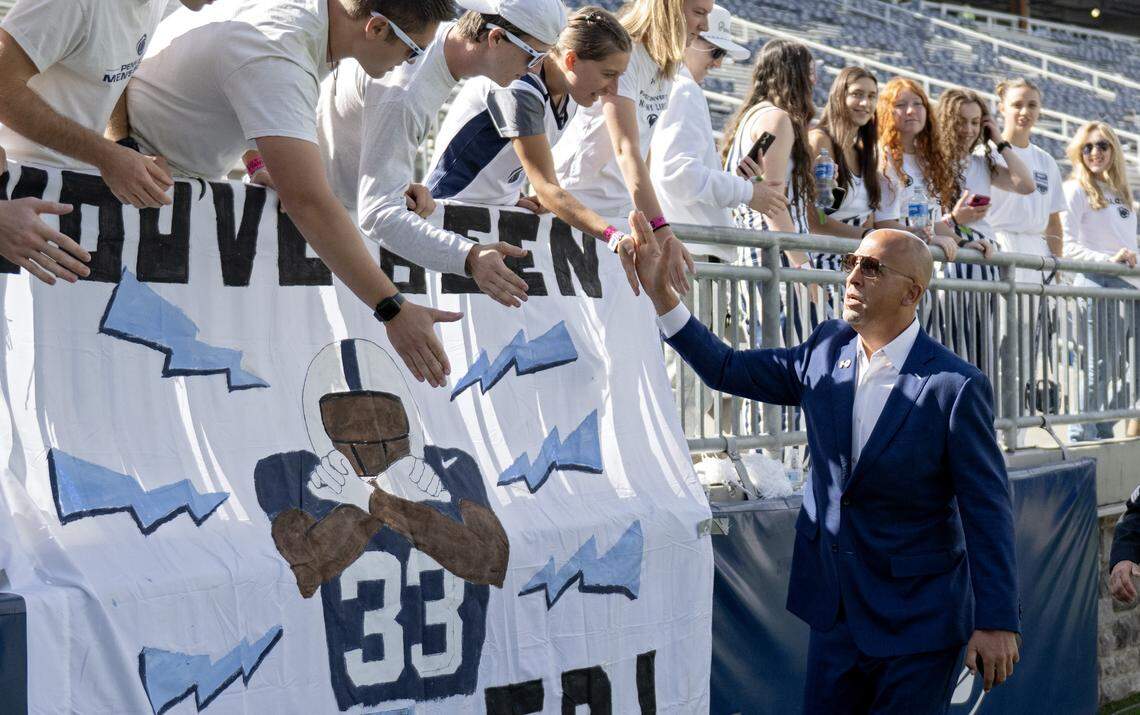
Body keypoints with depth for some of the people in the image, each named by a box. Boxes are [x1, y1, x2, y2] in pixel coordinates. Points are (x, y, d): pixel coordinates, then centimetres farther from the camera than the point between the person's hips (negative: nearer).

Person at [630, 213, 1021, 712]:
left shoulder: (955, 387, -16)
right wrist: (660, 293, 1)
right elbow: (727, 369, 10)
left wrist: (997, 621, -16)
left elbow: (987, 511, -15)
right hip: (834, 612, 6)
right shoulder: (825, 351, 2)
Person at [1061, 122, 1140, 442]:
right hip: (1101, 286, -8)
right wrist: (1109, 260, -19)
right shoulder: (1077, 190, -4)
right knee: (1101, 369, -7)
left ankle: (1104, 432, 19)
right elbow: (1066, 245, -11)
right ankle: (1080, 437, 0)